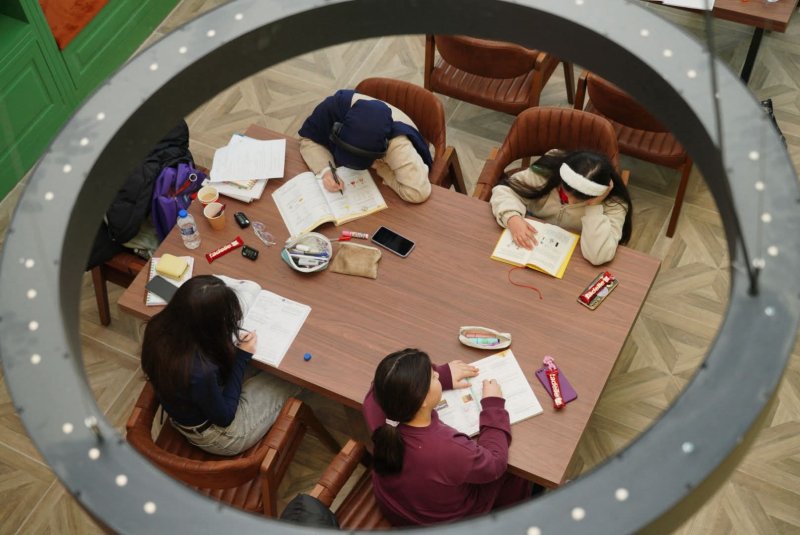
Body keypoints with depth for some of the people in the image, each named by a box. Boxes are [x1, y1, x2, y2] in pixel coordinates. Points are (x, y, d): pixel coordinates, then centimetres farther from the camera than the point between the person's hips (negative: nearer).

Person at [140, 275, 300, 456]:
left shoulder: (159, 327, -23)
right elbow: (224, 417, -23)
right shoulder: (200, 371, -44)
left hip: (184, 412, 6)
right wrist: (242, 358, -19)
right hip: (213, 434, -6)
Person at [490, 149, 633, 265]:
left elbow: (598, 256, -34)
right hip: (533, 241, -1)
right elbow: (505, 189, -13)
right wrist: (512, 218, -32)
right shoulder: (549, 169, -19)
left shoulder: (614, 202, -25)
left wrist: (594, 206, -37)